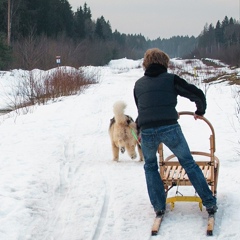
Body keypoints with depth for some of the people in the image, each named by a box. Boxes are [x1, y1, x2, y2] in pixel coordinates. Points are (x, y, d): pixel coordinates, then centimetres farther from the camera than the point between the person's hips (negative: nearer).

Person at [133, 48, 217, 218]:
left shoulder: (138, 84, 19)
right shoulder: (171, 79, 11)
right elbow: (197, 94, 10)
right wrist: (200, 111, 28)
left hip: (146, 131, 2)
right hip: (170, 128, -2)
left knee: (150, 166, 24)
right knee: (189, 163, 12)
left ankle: (159, 207, 19)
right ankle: (210, 203, 13)